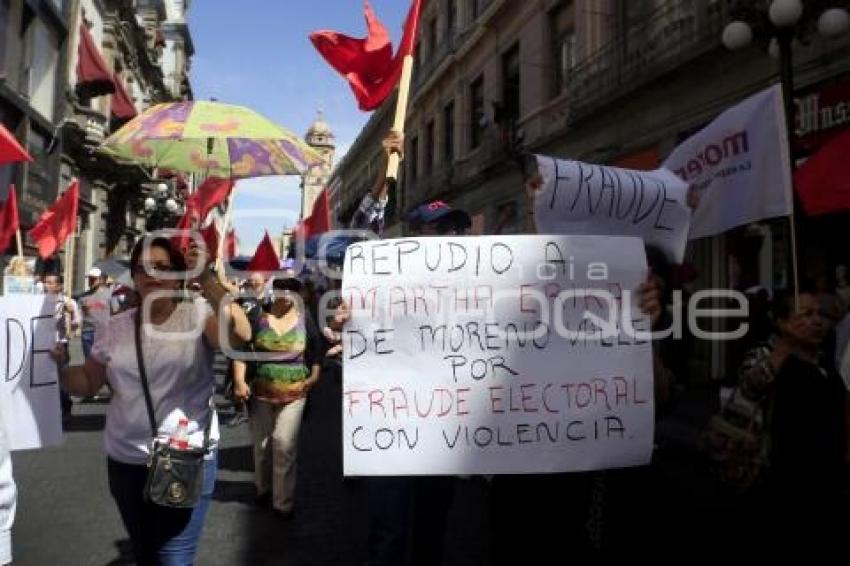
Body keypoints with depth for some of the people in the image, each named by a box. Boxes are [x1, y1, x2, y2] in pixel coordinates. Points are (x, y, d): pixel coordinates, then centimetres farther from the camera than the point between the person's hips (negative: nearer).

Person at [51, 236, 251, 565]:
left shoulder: (199, 314, -9)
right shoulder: (116, 327, 5)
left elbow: (241, 335, -28)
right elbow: (87, 384, 11)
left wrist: (207, 279, -34)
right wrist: (60, 365, -10)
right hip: (125, 461, 5)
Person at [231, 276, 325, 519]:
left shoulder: (304, 318, -1)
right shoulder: (259, 315, -4)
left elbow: (317, 347, 12)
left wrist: (315, 375, 2)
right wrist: (239, 380, -10)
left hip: (294, 393, -1)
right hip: (261, 392, 1)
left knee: (285, 444, -7)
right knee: (261, 444, 14)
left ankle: (283, 501, 7)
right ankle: (263, 488, 37)